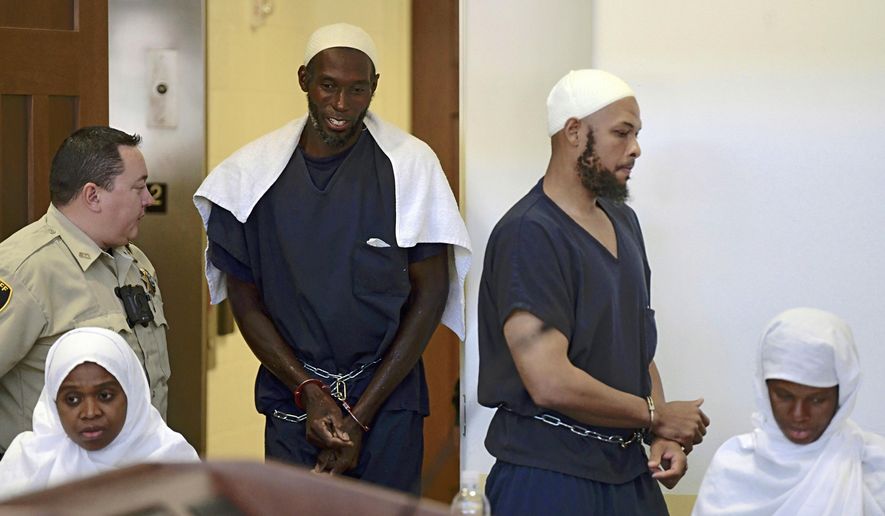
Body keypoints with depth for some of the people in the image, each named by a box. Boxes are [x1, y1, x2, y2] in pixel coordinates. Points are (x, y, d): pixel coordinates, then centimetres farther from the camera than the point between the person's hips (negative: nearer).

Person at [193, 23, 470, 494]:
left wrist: (361, 415, -7)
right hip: (292, 402, 1)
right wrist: (310, 393, -8)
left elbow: (430, 294, -4)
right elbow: (245, 299, 3)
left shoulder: (409, 164, -5)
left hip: (386, 401, -1)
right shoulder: (255, 172, 0)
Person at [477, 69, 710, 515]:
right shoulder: (528, 234, -17)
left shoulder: (623, 221, 12)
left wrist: (662, 436, 3)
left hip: (630, 471, 8)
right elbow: (550, 383, -24)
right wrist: (656, 415, -12)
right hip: (550, 477, -8)